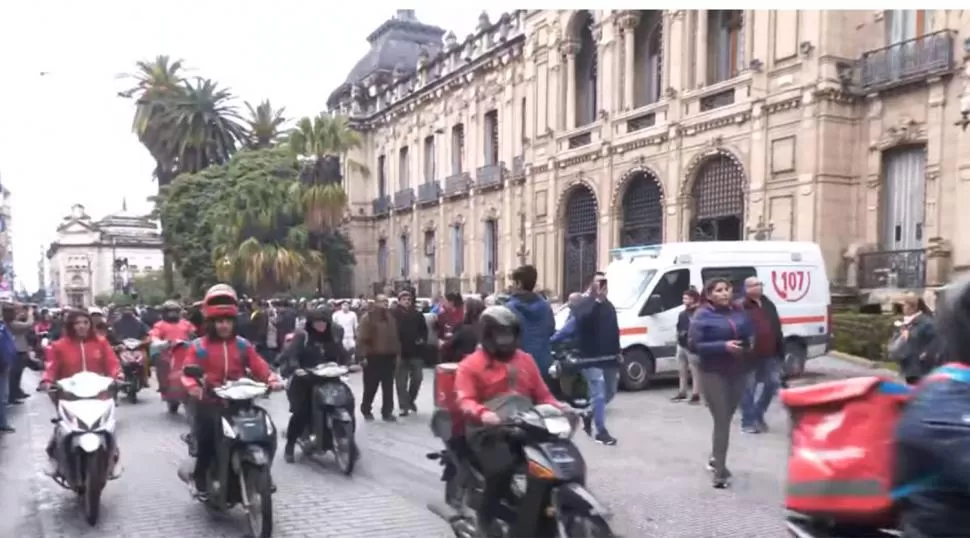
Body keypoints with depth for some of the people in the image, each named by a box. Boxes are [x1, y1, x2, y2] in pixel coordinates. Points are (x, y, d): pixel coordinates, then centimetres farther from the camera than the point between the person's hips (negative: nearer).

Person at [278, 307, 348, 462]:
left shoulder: (332, 339, 13)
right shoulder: (302, 336, -4)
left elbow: (342, 356, 10)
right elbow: (290, 353, -16)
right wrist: (295, 368, -32)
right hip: (303, 381, -5)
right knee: (301, 412, -14)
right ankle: (290, 445, 4)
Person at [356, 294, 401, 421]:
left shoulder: (391, 318, 13)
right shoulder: (367, 318, -6)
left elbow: (395, 337, 17)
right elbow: (362, 339, -10)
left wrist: (397, 353, 11)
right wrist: (364, 355, -15)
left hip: (389, 357, 5)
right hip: (373, 358, -5)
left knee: (388, 388, 7)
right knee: (370, 387, 4)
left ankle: (387, 412, 14)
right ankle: (366, 410, 21)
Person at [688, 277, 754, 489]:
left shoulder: (739, 313, 6)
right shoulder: (702, 316, -8)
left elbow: (749, 336, 18)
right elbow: (694, 345, -14)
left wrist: (744, 347, -4)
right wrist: (723, 346, -21)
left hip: (738, 373, 5)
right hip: (713, 375, -5)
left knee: (725, 419, 16)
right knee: (721, 421, -8)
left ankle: (715, 459, 36)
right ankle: (720, 473, -4)